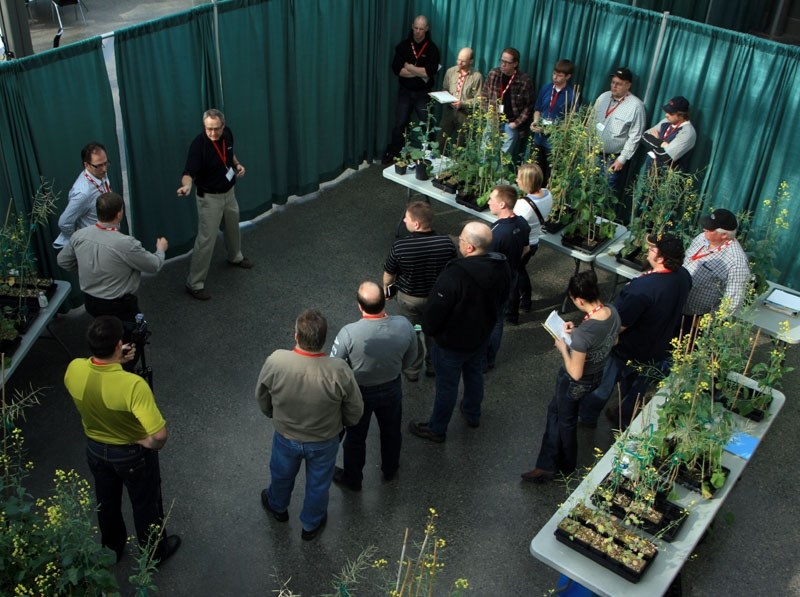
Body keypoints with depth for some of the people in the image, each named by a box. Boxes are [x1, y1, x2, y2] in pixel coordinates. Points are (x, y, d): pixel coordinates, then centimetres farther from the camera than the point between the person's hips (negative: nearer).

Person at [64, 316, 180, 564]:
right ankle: (156, 552, 46)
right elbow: (159, 435, -41)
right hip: (132, 453, -5)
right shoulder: (133, 384, -40)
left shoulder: (74, 370, -24)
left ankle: (112, 548, 54)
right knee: (145, 504, 22)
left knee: (106, 501, 30)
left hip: (95, 448, 5)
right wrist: (148, 444, -19)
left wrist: (115, 360, -3)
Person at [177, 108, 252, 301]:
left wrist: (237, 164, -4)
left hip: (229, 192, 7)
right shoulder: (198, 144, -29)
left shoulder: (227, 134, -9)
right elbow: (189, 172, -35)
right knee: (206, 239, -7)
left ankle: (235, 257, 56)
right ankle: (194, 284, 2)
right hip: (210, 197, -7)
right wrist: (186, 185, -56)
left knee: (233, 227, 28)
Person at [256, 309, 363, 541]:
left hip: (285, 436, 1)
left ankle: (277, 507, 62)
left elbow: (261, 398, -10)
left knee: (282, 475, 33)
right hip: (324, 441, -1)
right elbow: (355, 412, -17)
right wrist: (341, 422, 6)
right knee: (318, 484, 28)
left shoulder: (275, 362, -31)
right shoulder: (339, 371, -34)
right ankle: (311, 525, 53)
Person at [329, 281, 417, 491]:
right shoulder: (404, 325, -26)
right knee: (391, 432, 29)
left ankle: (352, 479, 47)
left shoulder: (349, 333, -35)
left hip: (359, 392, -2)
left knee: (356, 437, 24)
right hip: (392, 389, 3)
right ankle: (390, 470, 55)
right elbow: (410, 358, -7)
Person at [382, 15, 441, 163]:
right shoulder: (403, 45, 0)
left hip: (423, 94, -2)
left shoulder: (432, 48, -6)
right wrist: (420, 72, -15)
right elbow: (396, 69, -10)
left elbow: (430, 72, -20)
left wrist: (409, 68, -12)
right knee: (399, 124, 8)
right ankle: (392, 153, 20)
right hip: (405, 92, 2)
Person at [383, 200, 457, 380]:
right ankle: (433, 366, 42)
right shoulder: (446, 243, -21)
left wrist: (386, 288, 11)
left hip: (409, 298, -2)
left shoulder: (400, 246, -28)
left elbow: (389, 273, -11)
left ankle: (412, 370, 37)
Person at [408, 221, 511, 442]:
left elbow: (434, 310, -26)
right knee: (475, 375, 29)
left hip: (452, 343, -6)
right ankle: (473, 414, 53)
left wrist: (428, 329, -5)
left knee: (447, 386, 13)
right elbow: (502, 298, 3)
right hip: (481, 336, 6)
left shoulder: (453, 276, -37)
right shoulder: (501, 267, -15)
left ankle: (436, 429, 34)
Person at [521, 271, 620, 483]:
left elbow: (575, 373, -29)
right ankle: (547, 465, 37)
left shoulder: (582, 333, -40)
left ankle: (568, 468, 49)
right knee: (555, 411, 26)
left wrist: (563, 348, -15)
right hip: (597, 375, 8)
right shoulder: (612, 312, -16)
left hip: (576, 383, -8)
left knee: (566, 422, 22)